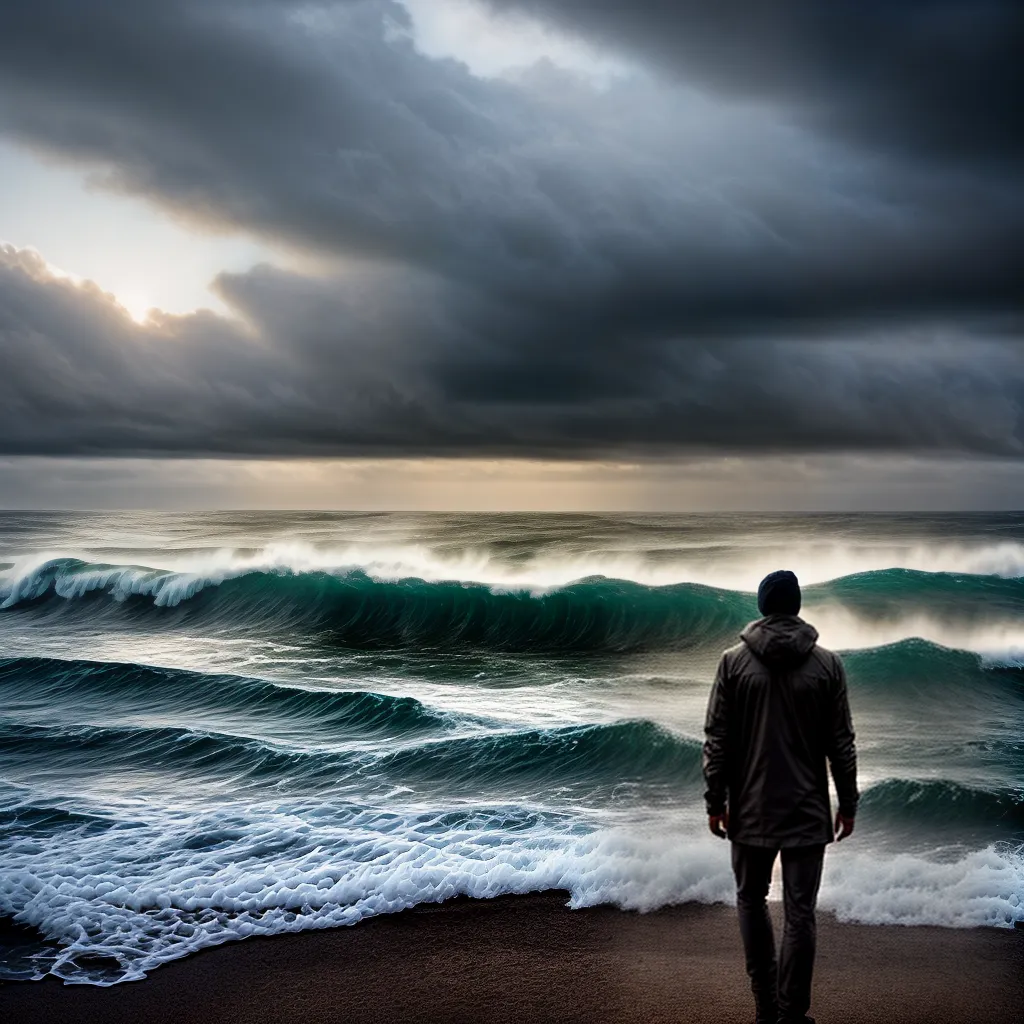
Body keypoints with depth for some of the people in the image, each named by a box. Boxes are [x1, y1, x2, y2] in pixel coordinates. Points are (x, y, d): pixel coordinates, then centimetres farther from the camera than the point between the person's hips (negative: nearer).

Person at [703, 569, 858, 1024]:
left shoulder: (734, 661, -4)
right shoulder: (826, 663, -3)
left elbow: (717, 740, -4)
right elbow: (841, 744, -1)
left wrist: (715, 802, 3)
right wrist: (848, 805, 8)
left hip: (751, 810, 1)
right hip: (807, 812, 0)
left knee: (751, 901, 17)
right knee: (799, 913, 4)